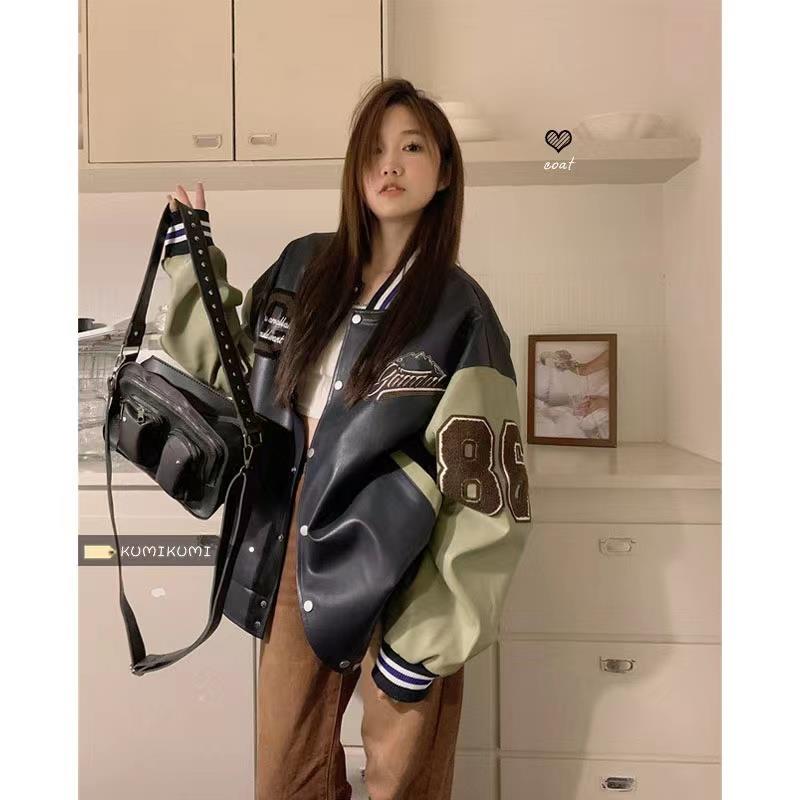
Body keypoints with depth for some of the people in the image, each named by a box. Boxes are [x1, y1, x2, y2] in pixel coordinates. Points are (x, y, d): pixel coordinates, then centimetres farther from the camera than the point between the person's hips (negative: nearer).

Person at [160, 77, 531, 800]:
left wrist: (426, 639, -14)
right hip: (296, 546, 4)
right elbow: (232, 368, 16)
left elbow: (481, 491, -12)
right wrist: (192, 260, 9)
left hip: (400, 560, -4)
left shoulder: (459, 310, -10)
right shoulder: (303, 268, 4)